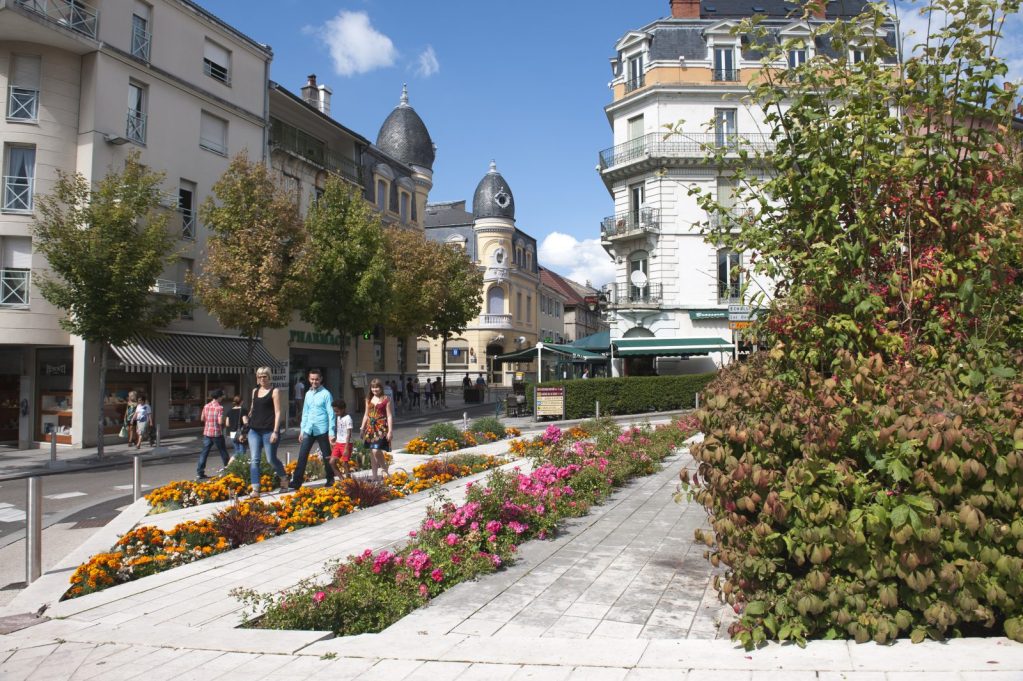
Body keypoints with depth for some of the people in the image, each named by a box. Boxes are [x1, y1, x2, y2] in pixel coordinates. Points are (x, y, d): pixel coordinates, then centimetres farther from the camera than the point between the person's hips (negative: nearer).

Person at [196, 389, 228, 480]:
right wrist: (223, 422, 1)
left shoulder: (206, 406, 3)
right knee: (223, 452, 10)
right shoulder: (219, 408, -15)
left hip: (207, 433, 5)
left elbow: (202, 419, 11)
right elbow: (220, 422, -21)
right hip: (217, 433, -5)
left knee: (204, 453, 6)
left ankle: (199, 473, 1)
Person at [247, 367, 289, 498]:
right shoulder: (255, 391, 14)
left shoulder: (274, 391, -4)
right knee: (254, 460, -4)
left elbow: (278, 412, -10)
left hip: (269, 431, -5)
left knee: (271, 459, 0)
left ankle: (284, 478, 27)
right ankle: (255, 490, -4)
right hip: (254, 430, 5)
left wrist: (275, 431, -16)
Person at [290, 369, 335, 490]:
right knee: (302, 456, -3)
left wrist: (331, 432, -14)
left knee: (326, 457, 7)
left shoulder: (326, 394, -6)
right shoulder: (308, 394, 12)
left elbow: (331, 414, -9)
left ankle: (330, 480, 20)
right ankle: (296, 481, -2)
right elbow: (305, 413, 17)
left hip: (322, 430, -5)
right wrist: (301, 430, 14)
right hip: (308, 430, 5)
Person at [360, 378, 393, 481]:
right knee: (372, 453, 7)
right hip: (371, 428, 6)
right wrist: (362, 428, 16)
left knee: (376, 451, -16)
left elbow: (389, 416, -4)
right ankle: (374, 476, 14)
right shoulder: (369, 400, 13)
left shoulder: (385, 400, -3)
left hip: (381, 428, -6)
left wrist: (390, 431, -9)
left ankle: (385, 472, 2)